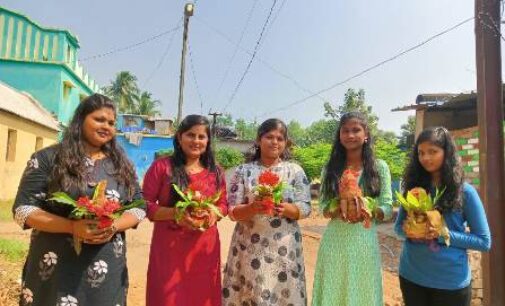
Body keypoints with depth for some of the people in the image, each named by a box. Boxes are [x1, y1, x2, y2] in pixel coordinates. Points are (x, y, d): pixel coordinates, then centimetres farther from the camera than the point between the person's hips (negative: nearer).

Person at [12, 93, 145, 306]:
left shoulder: (121, 164, 6)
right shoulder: (48, 158, -3)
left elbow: (139, 206, 6)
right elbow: (23, 209, -6)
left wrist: (114, 227, -14)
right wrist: (72, 227, -19)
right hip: (55, 268, -2)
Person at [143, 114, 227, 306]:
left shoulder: (215, 171, 6)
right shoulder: (162, 166, -5)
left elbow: (223, 204, 13)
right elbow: (145, 205, -6)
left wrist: (214, 214, -9)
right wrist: (174, 213, -20)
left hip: (205, 247, 3)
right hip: (169, 247, -3)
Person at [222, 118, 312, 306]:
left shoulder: (295, 171, 3)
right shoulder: (243, 171, 2)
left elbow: (305, 208, -1)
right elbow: (232, 211, -2)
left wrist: (285, 209, -21)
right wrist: (253, 208, -22)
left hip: (284, 248, 0)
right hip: (249, 247, 0)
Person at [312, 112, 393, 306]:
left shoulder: (379, 167, 1)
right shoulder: (331, 167, 4)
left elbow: (387, 208, 0)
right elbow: (323, 206, 3)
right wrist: (336, 211, -18)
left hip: (364, 240, -1)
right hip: (334, 240, 1)